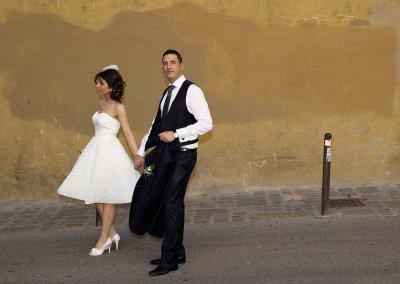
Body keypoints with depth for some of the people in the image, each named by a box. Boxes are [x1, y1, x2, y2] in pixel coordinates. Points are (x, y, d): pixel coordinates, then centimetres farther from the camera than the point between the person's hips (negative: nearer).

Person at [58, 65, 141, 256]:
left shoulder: (118, 108, -9)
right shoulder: (101, 103, 9)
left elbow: (128, 134, -10)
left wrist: (139, 157, -14)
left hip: (109, 152, -8)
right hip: (96, 151, 8)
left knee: (107, 196, 0)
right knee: (96, 195, 9)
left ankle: (103, 240, 9)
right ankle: (112, 234, 21)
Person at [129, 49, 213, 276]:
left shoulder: (192, 91, -9)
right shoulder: (167, 93, 16)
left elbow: (206, 123, -17)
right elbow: (157, 125, 20)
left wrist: (175, 134, -19)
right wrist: (142, 152, 17)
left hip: (183, 154, -8)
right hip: (165, 153, 8)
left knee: (172, 204, -6)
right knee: (171, 203, 12)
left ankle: (170, 259, 2)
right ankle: (177, 252, 24)